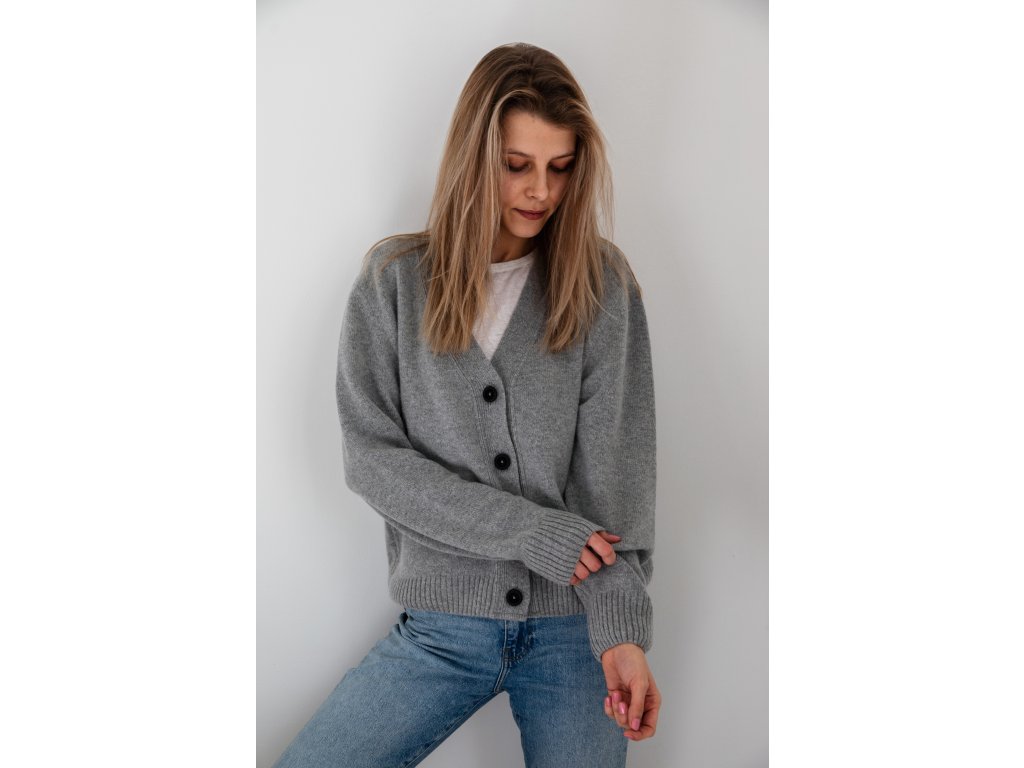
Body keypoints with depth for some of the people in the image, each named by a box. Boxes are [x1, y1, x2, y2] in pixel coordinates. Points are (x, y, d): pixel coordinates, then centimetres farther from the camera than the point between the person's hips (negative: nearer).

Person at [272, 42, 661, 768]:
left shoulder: (603, 283, -1)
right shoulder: (394, 280, -1)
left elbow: (616, 464, -8)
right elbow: (371, 457, -6)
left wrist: (622, 630, -18)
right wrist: (530, 529, -14)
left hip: (573, 624, 0)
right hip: (443, 623, 1)